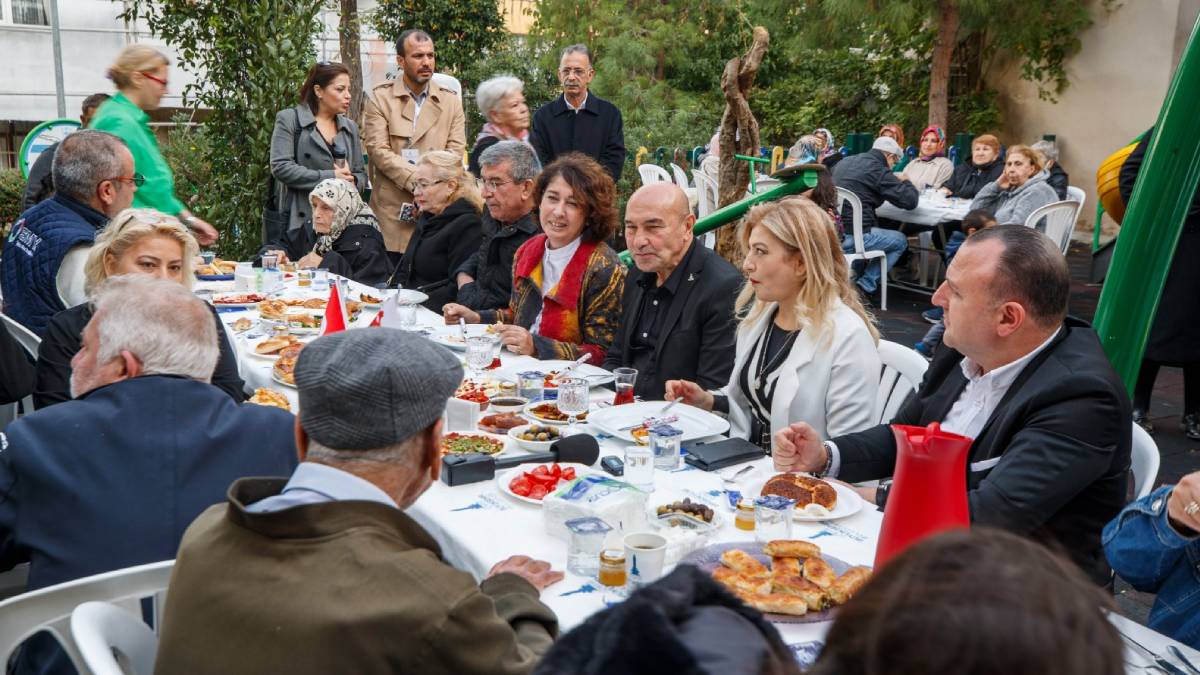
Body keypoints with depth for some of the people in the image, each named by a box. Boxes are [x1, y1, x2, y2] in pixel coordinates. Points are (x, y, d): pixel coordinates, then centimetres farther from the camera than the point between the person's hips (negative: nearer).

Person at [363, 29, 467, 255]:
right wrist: (419, 181, -17)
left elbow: (455, 151, 4)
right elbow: (378, 150, -6)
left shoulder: (450, 100, 12)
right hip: (392, 209, -2)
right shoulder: (380, 97, 4)